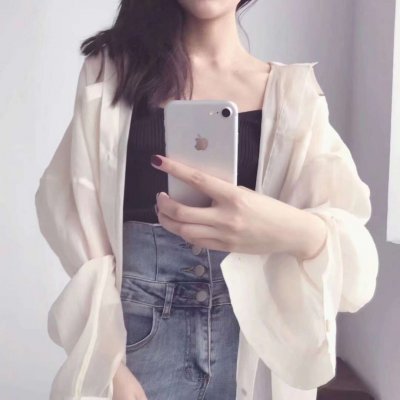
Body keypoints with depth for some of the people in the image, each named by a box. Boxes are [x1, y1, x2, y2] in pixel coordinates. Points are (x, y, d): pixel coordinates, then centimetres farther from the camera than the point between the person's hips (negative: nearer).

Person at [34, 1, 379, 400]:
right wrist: (105, 360, -14)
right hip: (139, 331, -1)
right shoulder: (110, 68, 1)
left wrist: (302, 233, -30)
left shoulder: (292, 91, 1)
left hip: (255, 338, 2)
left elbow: (352, 247, -8)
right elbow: (75, 211, -5)